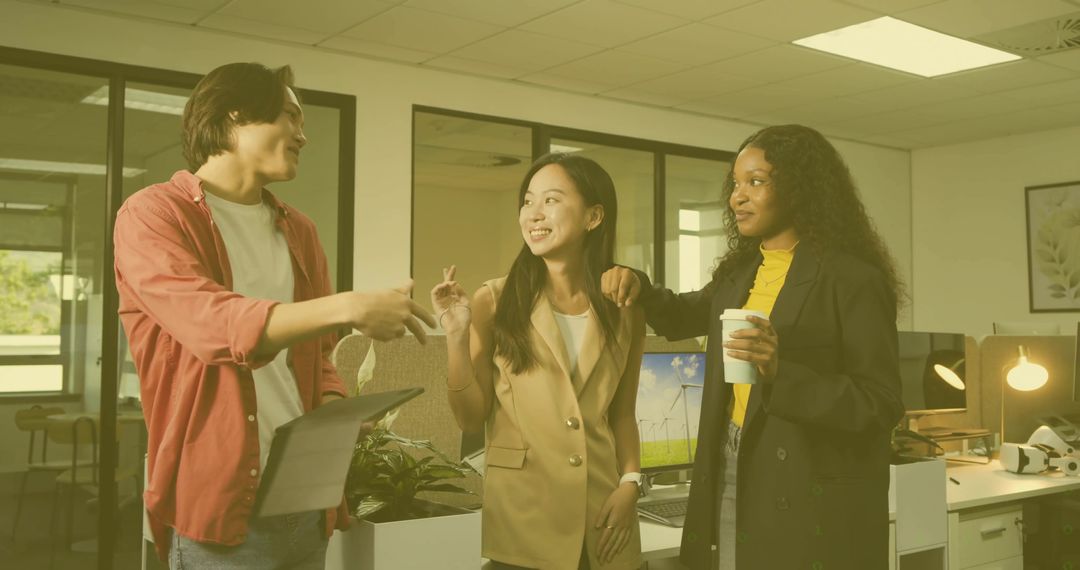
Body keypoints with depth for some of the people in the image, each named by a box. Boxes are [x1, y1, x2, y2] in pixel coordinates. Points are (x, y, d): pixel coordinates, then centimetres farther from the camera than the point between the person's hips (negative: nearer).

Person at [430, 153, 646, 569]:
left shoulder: (625, 310, 3)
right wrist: (456, 336, -14)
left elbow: (621, 413, 11)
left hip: (603, 513, 3)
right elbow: (471, 418, -5)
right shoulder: (493, 301, -4)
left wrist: (630, 482, -2)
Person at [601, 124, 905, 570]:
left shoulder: (853, 280, -12)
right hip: (730, 480, 6)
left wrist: (782, 374, -27)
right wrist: (637, 287, 7)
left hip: (812, 502, -6)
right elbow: (682, 317, 27)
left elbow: (881, 406, -15)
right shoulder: (739, 274, 9)